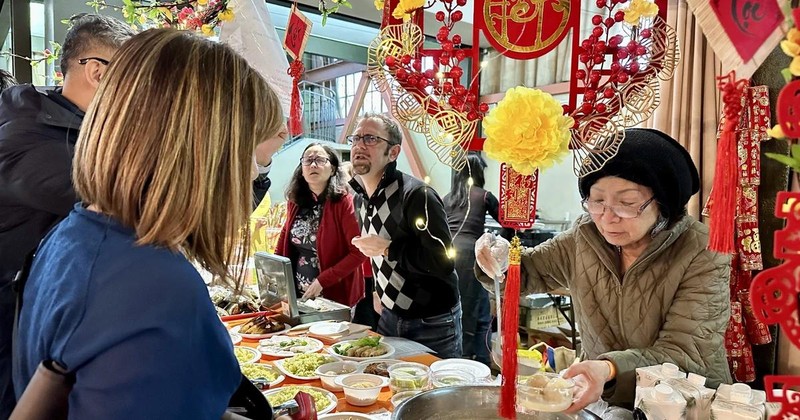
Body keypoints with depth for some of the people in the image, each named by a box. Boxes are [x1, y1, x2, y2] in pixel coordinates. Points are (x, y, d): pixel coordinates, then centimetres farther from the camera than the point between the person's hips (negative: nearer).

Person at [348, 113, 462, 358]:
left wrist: (387, 249, -25)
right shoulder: (360, 199, 4)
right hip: (390, 318, 8)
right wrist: (378, 291, 14)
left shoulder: (416, 195, -23)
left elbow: (443, 261, -30)